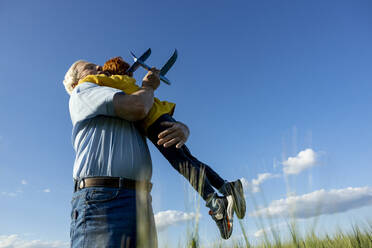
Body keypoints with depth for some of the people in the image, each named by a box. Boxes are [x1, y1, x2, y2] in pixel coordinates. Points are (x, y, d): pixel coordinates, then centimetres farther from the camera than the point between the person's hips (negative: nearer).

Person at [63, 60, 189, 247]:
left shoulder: (127, 114, 29)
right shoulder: (82, 92, 10)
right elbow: (138, 106, -7)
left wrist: (182, 130, 0)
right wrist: (148, 86, 15)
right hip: (101, 198, -6)